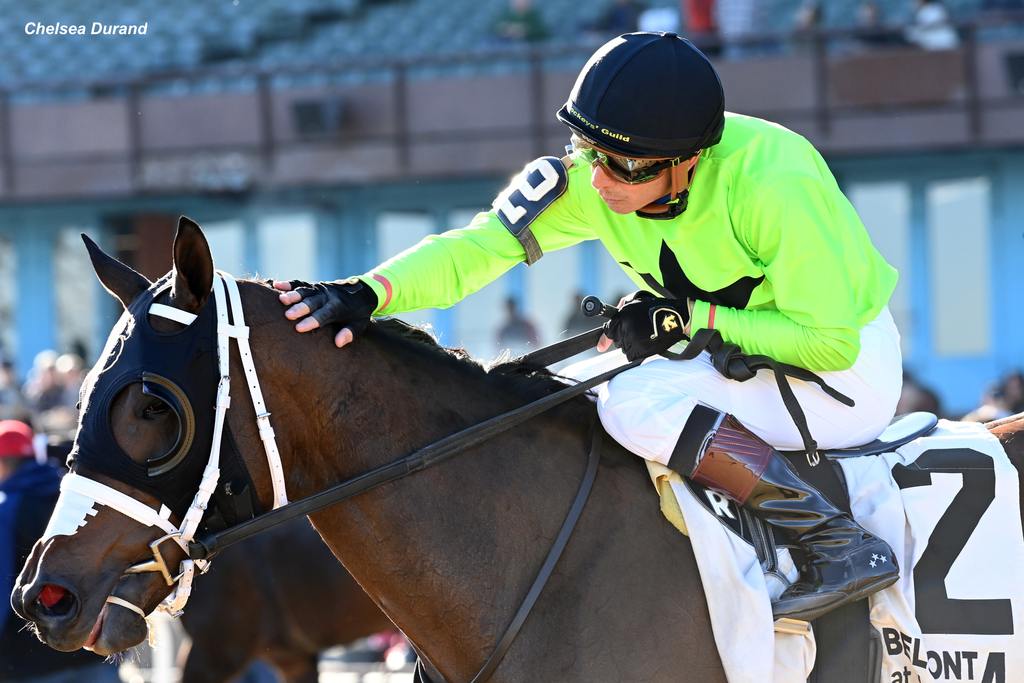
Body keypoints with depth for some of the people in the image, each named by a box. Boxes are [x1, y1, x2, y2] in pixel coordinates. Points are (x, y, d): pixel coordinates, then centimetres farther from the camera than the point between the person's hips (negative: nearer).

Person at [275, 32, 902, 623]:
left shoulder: (772, 184, -32)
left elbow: (831, 341, -26)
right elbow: (479, 246, -17)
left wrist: (691, 320, -25)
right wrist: (371, 293, -33)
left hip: (850, 369, -8)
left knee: (634, 403, -28)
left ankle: (840, 543, -23)